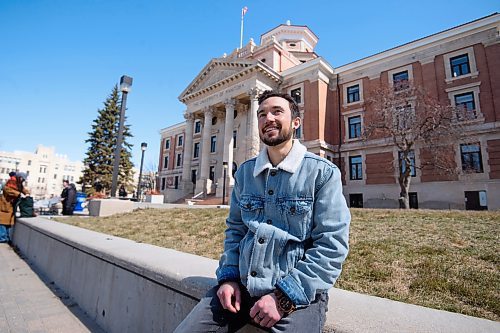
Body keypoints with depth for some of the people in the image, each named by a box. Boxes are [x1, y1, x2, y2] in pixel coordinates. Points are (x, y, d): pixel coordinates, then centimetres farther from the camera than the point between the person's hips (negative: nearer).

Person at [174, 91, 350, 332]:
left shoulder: (323, 172, -8)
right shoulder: (244, 173, 6)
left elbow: (332, 245, -12)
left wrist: (284, 297, -16)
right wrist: (229, 276, -2)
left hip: (299, 293, -3)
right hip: (242, 285, 4)